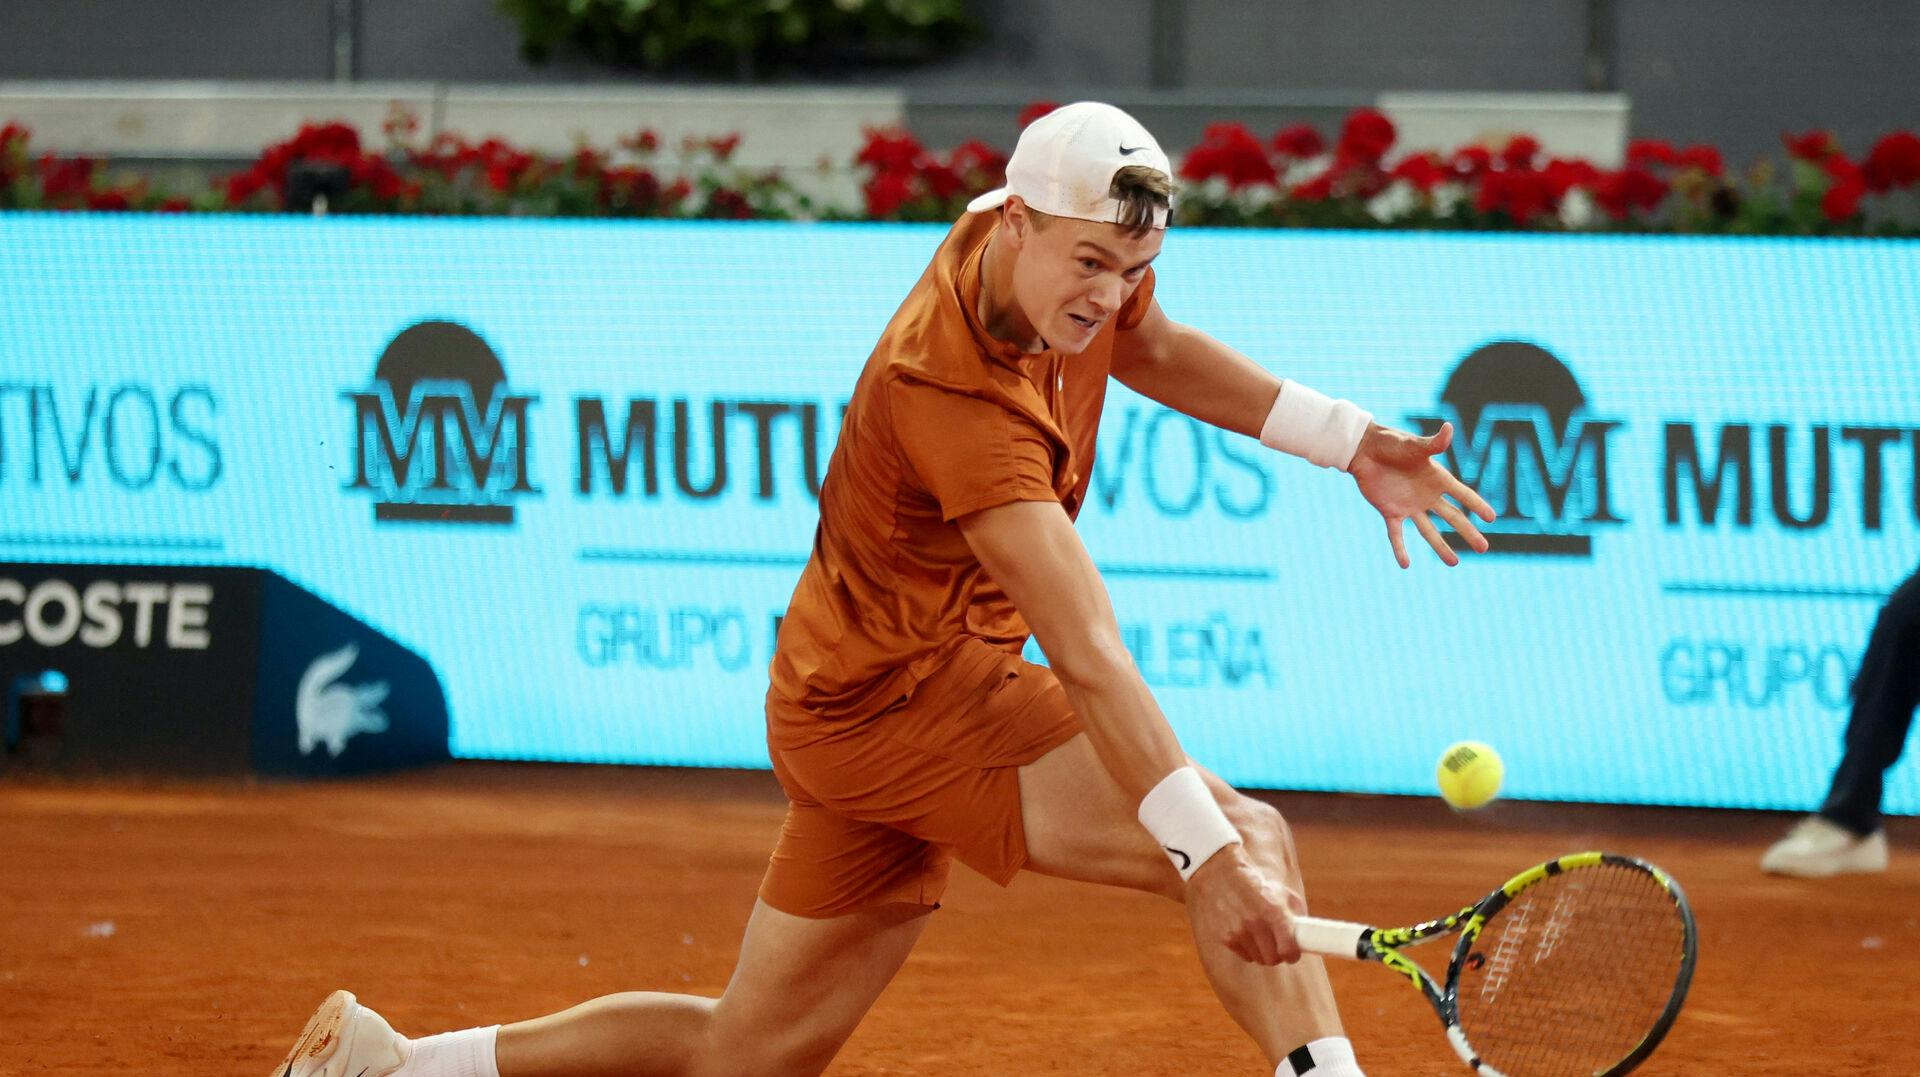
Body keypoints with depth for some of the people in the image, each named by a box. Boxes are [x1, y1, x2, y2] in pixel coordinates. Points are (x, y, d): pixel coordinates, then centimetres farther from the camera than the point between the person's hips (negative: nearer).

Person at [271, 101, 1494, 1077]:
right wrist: (1207, 850, -41)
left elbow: (1154, 348, 23)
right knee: (1253, 838, -21)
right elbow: (1087, 659, -36)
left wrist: (1350, 439, 16)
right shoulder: (953, 392, -30)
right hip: (899, 699, -9)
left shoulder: (1079, 266, -4)